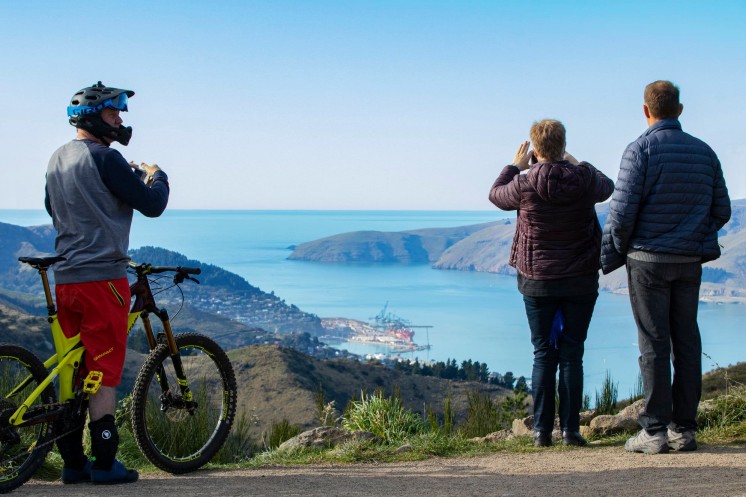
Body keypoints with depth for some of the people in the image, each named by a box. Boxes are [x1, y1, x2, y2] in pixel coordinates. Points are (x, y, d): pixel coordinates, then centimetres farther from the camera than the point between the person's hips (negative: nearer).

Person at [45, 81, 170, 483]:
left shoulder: (56, 160, 13)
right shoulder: (104, 158, -14)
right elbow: (152, 205, -13)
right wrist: (157, 177, 9)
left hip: (65, 278, 8)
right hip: (102, 277, -8)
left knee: (73, 371, 12)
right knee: (104, 371, -2)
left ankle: (72, 461, 16)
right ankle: (105, 462, 2)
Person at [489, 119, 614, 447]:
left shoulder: (524, 184, -12)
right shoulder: (585, 180, -8)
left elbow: (496, 195, 11)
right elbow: (608, 187, 17)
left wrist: (514, 167, 25)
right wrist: (577, 165, 29)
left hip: (537, 282, 0)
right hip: (580, 281, 1)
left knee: (543, 355, 8)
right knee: (572, 355, 5)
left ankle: (541, 430, 6)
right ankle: (570, 429, 3)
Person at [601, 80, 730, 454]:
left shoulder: (640, 150, -9)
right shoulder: (704, 152, 8)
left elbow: (622, 211, -14)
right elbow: (722, 211, 9)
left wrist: (611, 254, -1)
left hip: (648, 259, -4)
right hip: (690, 262, 5)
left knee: (654, 343, -2)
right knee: (686, 342, 8)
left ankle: (655, 431, -1)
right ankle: (684, 429, 11)